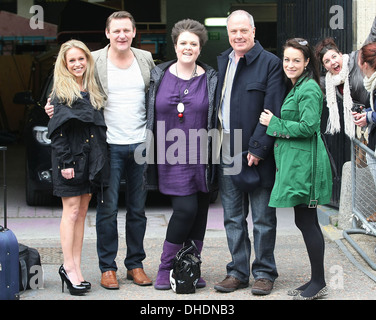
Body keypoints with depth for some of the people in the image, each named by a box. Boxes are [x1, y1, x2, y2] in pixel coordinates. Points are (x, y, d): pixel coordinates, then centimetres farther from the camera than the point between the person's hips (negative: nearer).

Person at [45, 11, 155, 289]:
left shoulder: (146, 59, 8)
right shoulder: (94, 61, -2)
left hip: (141, 144, 3)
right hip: (109, 146, -3)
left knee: (138, 209, 9)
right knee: (108, 209, -1)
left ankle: (135, 264, 19)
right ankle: (107, 268, 8)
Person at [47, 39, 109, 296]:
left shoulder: (93, 90, 13)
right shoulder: (61, 92, -4)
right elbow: (56, 130, -10)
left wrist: (100, 158, 7)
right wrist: (65, 162, -16)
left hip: (91, 158, 6)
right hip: (70, 158, -6)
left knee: (82, 213, 7)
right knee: (72, 211, -6)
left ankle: (76, 267, 11)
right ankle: (69, 267, -2)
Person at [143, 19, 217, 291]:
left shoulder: (210, 79, 5)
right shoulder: (159, 76, 5)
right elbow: (150, 117, 10)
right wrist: (151, 153, 7)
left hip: (202, 159, 2)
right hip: (172, 158, -2)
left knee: (200, 213, 5)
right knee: (185, 209, -11)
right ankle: (166, 267, 3)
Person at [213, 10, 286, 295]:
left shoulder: (270, 63, -6)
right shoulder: (221, 62, 12)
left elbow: (273, 112, -11)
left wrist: (258, 149, -16)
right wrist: (213, 147, 6)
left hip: (257, 154, -6)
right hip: (226, 154, 6)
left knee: (263, 218, 3)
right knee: (233, 218, 11)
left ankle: (264, 273, 13)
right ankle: (238, 272, 20)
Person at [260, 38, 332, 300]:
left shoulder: (309, 89, -13)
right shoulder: (296, 88, 18)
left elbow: (308, 127, -20)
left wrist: (274, 124, -12)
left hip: (304, 162, -10)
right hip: (294, 161, 10)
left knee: (306, 222, -6)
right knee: (306, 222, 12)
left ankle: (319, 283, 2)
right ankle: (316, 281, 19)